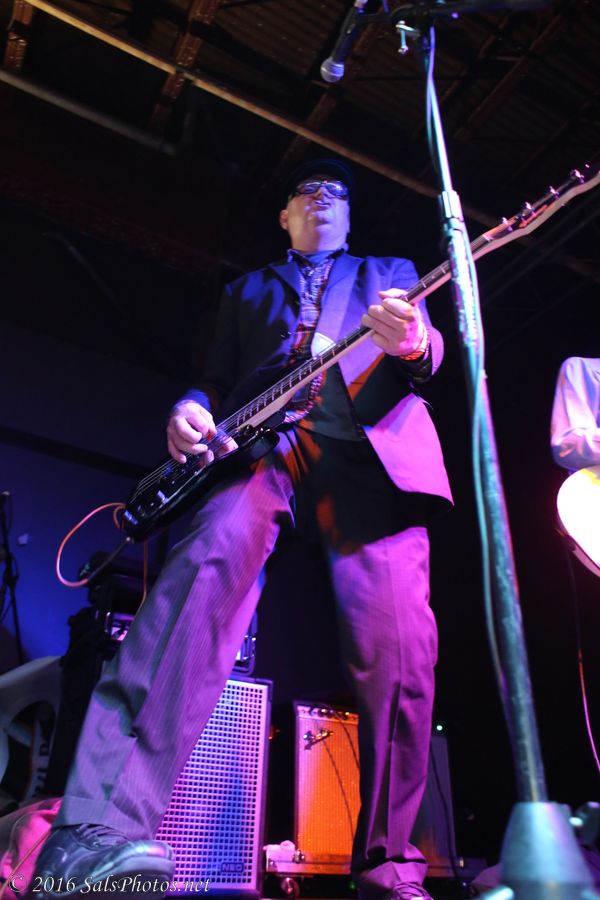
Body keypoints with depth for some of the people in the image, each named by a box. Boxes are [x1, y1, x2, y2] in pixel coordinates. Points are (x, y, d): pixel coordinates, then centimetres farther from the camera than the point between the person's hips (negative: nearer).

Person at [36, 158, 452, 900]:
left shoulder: (390, 273, 32)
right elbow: (217, 379, 23)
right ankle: (97, 831, -32)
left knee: (397, 647, -13)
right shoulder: (246, 289, 34)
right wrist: (192, 412, -2)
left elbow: (429, 349, 14)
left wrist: (412, 342, -13)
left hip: (372, 454, 1)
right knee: (209, 570, -30)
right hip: (261, 447, 0)